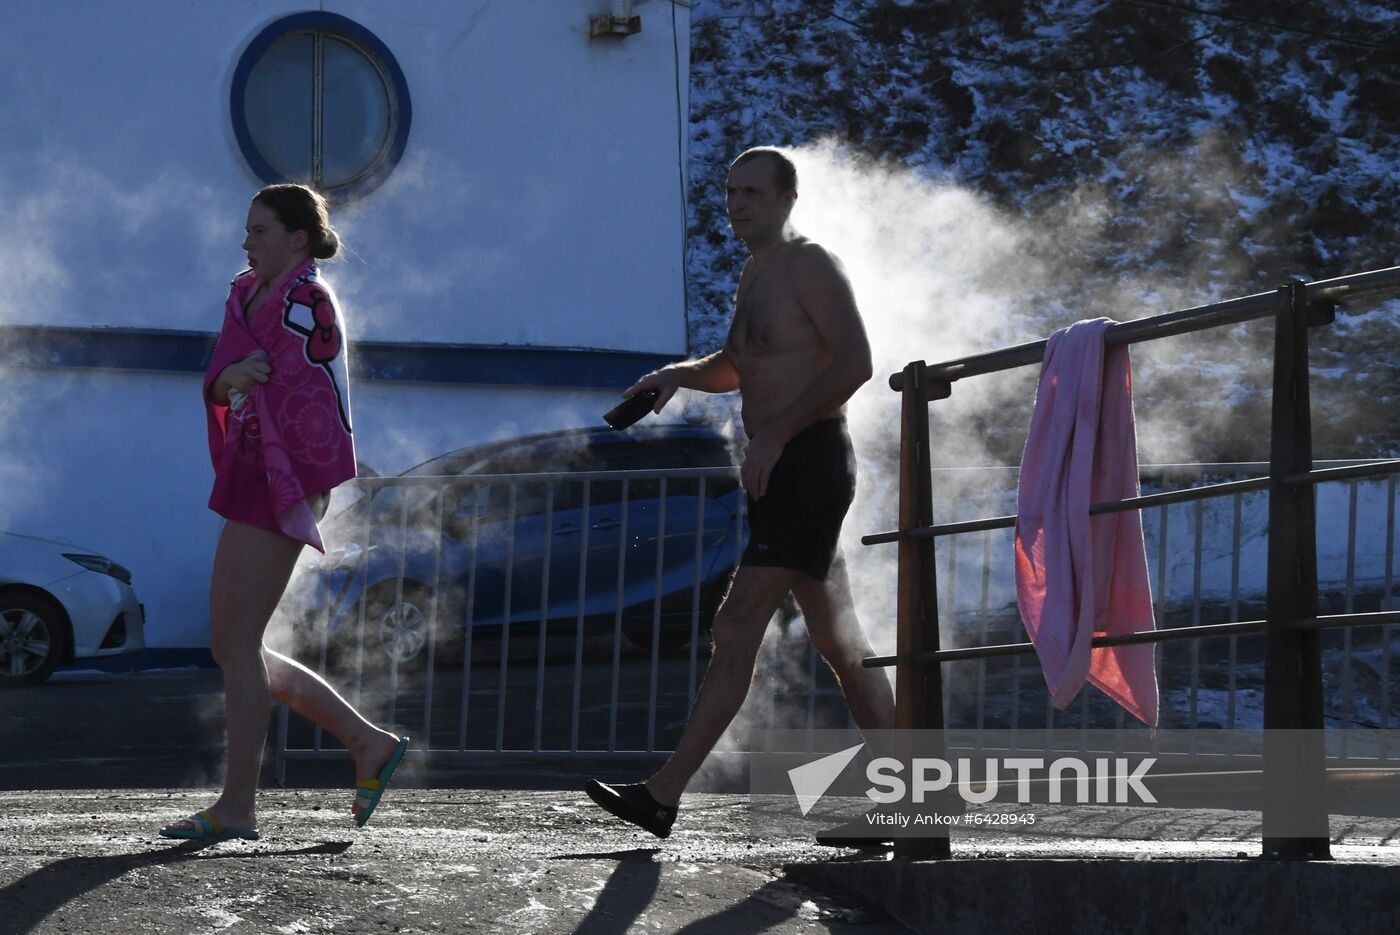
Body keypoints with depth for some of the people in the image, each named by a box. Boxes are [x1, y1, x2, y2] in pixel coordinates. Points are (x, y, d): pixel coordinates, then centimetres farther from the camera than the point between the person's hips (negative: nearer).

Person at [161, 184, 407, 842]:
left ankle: (237, 807, -5)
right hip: (251, 484, 10)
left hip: (280, 487, -10)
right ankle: (368, 743, 15)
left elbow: (314, 402, -15)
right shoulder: (247, 294, 17)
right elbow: (219, 381, 8)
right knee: (231, 646, 10)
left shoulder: (306, 302, -9)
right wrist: (229, 378, -14)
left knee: (237, 643, -9)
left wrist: (304, 490, -19)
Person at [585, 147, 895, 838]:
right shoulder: (756, 275, 19)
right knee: (840, 644, 11)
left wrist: (775, 435, -23)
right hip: (779, 471, 10)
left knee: (737, 629, -13)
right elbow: (737, 367, 31)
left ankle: (663, 795, -17)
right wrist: (680, 374, 10)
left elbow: (855, 363, -20)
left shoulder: (810, 266, -10)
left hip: (809, 463, -10)